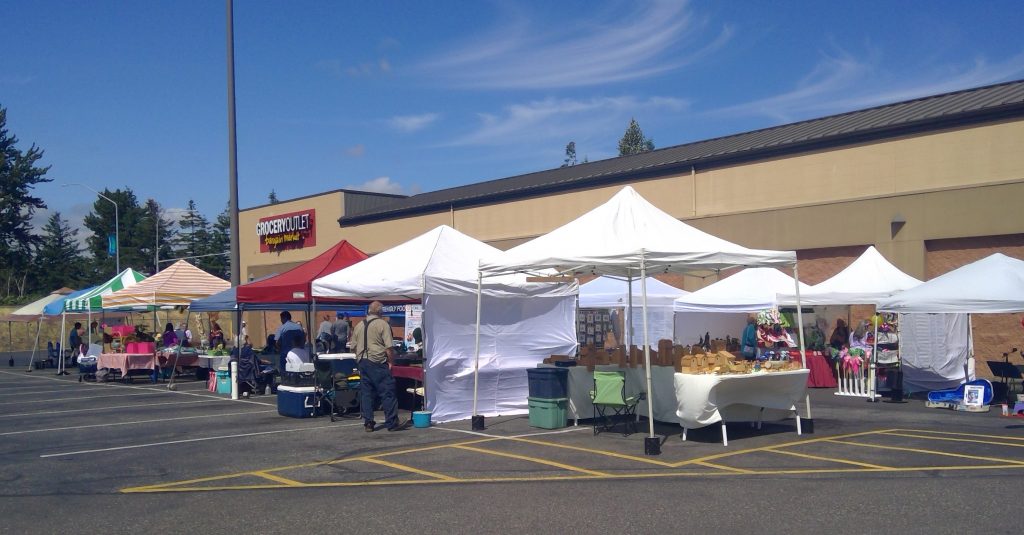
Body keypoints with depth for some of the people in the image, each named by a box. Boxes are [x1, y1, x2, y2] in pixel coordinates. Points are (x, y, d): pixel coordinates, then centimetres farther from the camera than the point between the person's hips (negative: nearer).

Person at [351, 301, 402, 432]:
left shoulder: (359, 325, 12)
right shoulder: (383, 324, -5)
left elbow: (353, 347, 13)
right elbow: (388, 347, -12)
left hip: (362, 362, 6)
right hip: (378, 362, -6)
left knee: (366, 393, 9)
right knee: (387, 392, -1)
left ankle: (368, 423, 10)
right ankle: (392, 423, -1)